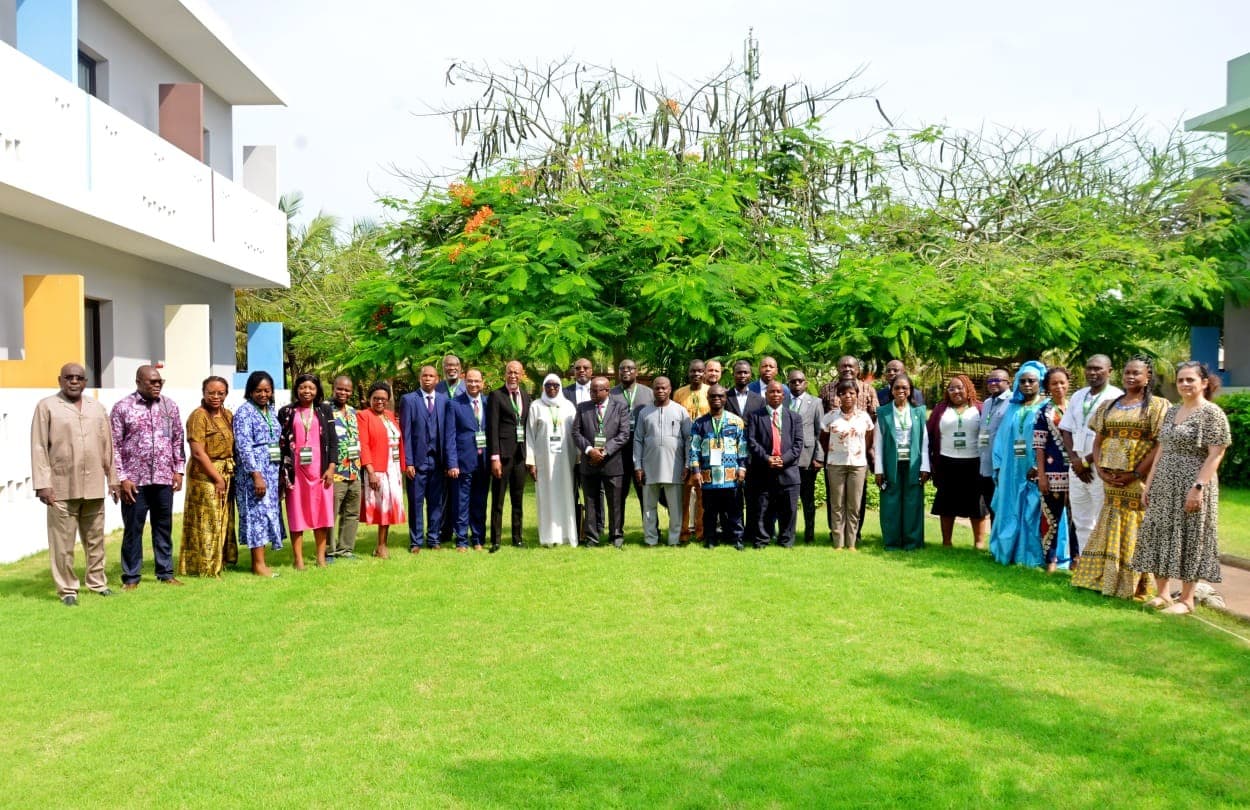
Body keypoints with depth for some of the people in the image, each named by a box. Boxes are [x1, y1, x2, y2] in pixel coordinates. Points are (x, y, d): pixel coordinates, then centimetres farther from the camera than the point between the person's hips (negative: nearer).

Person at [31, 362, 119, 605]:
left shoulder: (97, 408, 13)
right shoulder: (47, 406, -1)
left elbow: (108, 446, 14)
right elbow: (39, 448, -4)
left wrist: (112, 479, 11)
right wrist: (42, 483, -10)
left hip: (94, 487, 4)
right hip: (62, 487, -4)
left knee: (95, 539, 13)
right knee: (63, 542, -1)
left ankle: (97, 582, 24)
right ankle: (67, 590, 8)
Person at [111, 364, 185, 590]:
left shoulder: (170, 406, 8)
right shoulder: (123, 408, -3)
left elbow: (178, 439, 12)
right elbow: (115, 446, -4)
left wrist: (178, 469, 5)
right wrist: (122, 478, -9)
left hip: (164, 478, 3)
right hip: (135, 480, -3)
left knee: (164, 527, 10)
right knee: (133, 529, 3)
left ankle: (166, 573, 19)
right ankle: (131, 577, 11)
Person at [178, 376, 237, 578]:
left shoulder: (228, 415, 11)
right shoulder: (199, 416, -12)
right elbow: (198, 452, -16)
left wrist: (230, 475, 5)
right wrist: (217, 478, -15)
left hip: (226, 475, 8)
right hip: (205, 475, -7)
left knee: (223, 521, 13)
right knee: (207, 523, -1)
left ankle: (220, 561, 23)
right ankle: (206, 567, 7)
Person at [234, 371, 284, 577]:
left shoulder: (270, 411, 14)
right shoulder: (244, 411, -8)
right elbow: (244, 445, -15)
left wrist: (280, 471, 11)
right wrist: (256, 475, -20)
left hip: (272, 470, 7)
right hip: (254, 472, -7)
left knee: (269, 512, 7)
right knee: (258, 512, -7)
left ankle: (258, 560, 13)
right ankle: (259, 564, -4)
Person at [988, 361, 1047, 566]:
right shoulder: (1012, 408, 15)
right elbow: (1001, 438, 14)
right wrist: (999, 467, 5)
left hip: (1035, 471, -5)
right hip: (1011, 471, 5)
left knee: (1033, 513, -4)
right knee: (1011, 513, 8)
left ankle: (1033, 555, 1)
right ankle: (1010, 551, 16)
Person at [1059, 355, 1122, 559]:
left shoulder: (1116, 398, -8)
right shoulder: (1078, 396, 14)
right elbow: (1066, 430, 13)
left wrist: (1086, 461, -11)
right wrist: (1074, 459, -3)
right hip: (1077, 467, 7)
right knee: (1081, 520, 13)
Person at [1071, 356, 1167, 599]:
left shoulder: (1157, 406, -3)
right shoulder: (1109, 406, 13)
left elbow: (1160, 445, -10)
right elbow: (1098, 440, 12)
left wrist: (1136, 474, -15)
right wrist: (1100, 469, -4)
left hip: (1139, 482, -5)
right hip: (1111, 479, 5)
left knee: (1134, 531, -1)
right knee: (1110, 531, 11)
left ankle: (1133, 585, 6)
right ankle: (1105, 579, 20)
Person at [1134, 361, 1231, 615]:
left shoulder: (1212, 413, -8)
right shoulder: (1171, 412, 13)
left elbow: (1216, 454, -14)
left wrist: (1198, 487, -21)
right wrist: (1148, 484, 12)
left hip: (1191, 488, -7)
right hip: (1164, 488, 7)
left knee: (1189, 540, 0)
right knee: (1160, 537, 8)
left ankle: (1186, 599, 10)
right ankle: (1163, 594, 19)